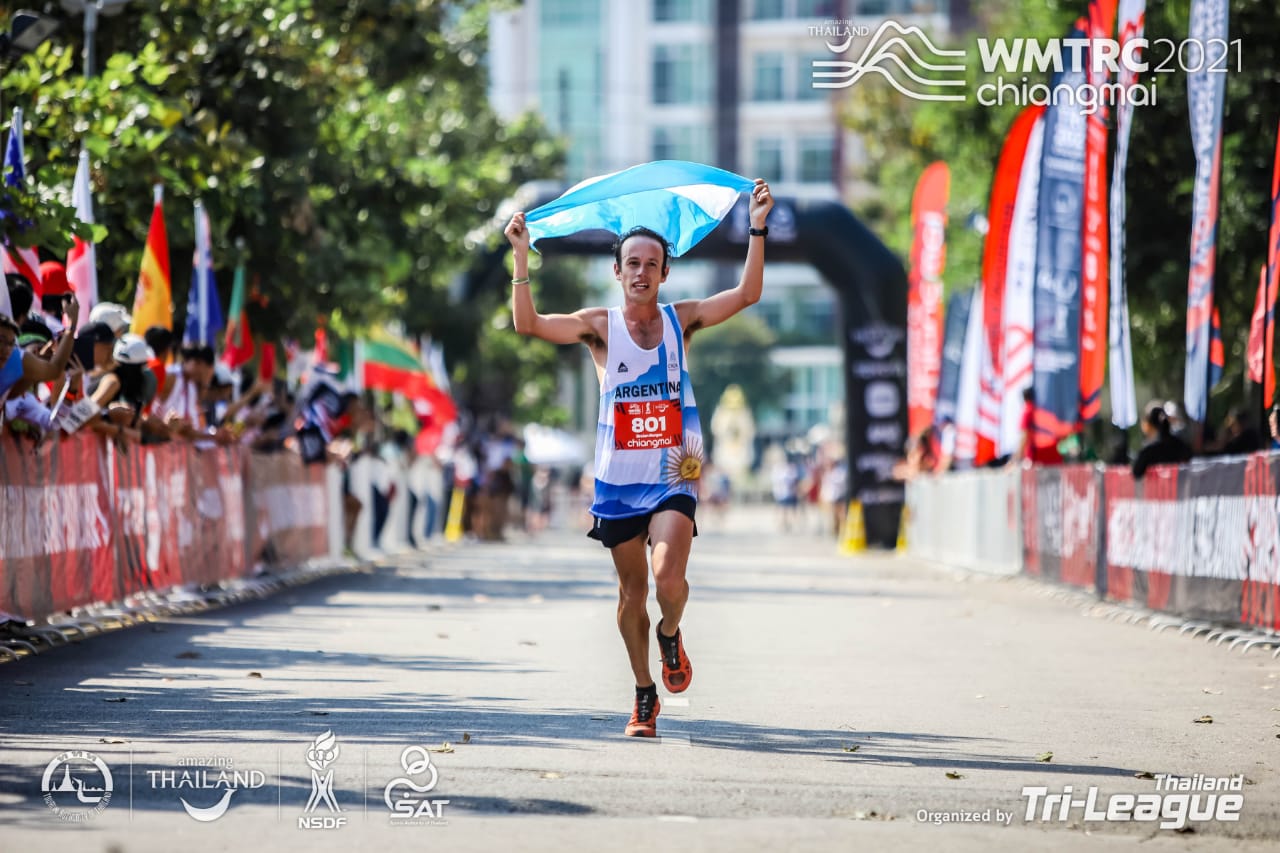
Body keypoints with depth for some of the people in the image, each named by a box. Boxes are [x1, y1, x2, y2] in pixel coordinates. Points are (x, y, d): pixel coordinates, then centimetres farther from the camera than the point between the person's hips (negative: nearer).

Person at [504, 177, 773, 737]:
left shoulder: (680, 320, 4)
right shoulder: (600, 327, 0)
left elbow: (747, 294, -4)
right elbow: (528, 324, -12)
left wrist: (757, 228, -11)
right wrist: (521, 256, -21)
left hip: (672, 478, -1)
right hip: (618, 480, 1)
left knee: (669, 578, -20)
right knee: (632, 591, 7)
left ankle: (671, 635, 14)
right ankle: (645, 695, 22)